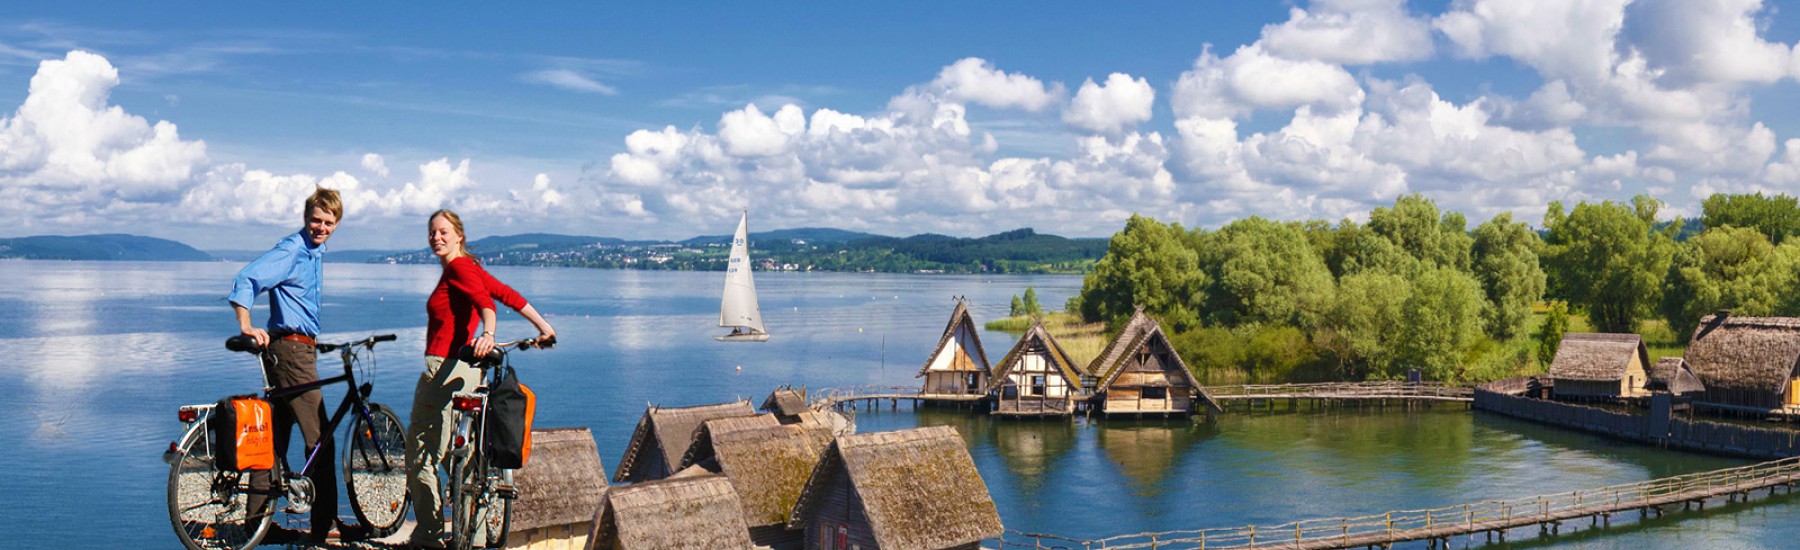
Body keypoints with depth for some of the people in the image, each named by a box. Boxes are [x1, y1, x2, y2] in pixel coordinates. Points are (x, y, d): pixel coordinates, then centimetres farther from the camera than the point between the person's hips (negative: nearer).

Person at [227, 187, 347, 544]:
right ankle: (325, 525, 0)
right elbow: (246, 281, -23)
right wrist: (246, 327, -33)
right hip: (292, 350, -10)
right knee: (320, 440, -6)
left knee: (274, 440, 11)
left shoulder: (315, 253, 16)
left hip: (294, 348, 10)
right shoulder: (292, 250, -13)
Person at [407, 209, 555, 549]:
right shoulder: (463, 267, 17)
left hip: (445, 369, -10)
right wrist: (543, 326, 15)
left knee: (420, 456, -3)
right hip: (461, 370, 10)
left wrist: (487, 334, -44)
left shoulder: (459, 267, -10)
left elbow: (486, 301, -26)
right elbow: (508, 294, 15)